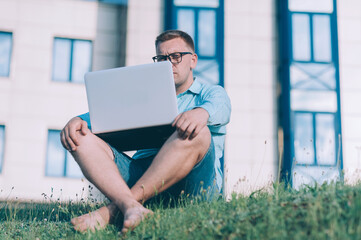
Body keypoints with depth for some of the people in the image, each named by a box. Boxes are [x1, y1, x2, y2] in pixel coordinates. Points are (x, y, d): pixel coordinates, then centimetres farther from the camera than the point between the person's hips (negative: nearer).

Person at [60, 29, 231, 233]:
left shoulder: (211, 93, 19)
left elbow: (220, 108, -8)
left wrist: (202, 112, -34)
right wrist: (77, 120, -9)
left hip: (191, 184, -3)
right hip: (140, 172, 4)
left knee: (196, 133, -34)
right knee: (82, 139, -14)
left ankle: (112, 210, -40)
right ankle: (130, 206, -44)